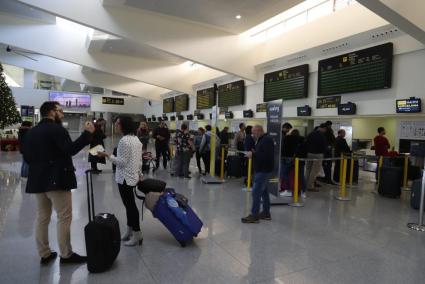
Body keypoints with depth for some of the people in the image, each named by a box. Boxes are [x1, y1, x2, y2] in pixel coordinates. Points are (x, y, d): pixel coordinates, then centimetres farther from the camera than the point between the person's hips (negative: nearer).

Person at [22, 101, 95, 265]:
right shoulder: (57, 129, -12)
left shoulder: (31, 132, 12)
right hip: (57, 180, -8)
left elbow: (26, 157, 11)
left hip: (38, 180, 8)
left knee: (42, 217, 14)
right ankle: (66, 255, 8)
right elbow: (71, 149, -25)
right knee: (64, 217, 1)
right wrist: (87, 133, -22)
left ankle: (44, 254, 23)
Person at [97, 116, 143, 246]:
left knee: (130, 205, -1)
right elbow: (139, 160, 13)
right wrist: (139, 173, 20)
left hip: (125, 178, -9)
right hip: (133, 176, 9)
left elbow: (122, 162, -20)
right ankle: (130, 230, 27)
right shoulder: (136, 139, 9)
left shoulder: (124, 141, -19)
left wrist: (107, 155, -15)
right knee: (130, 204, 16)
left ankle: (137, 234, 8)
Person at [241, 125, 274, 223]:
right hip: (261, 170, 10)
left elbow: (267, 156, -27)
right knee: (264, 191, 15)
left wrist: (253, 154, -21)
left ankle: (254, 215, -4)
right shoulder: (261, 140, 15)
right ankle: (266, 213, 24)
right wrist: (253, 152, 5)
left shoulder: (267, 140, -17)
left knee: (256, 192, -9)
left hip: (263, 170, -10)